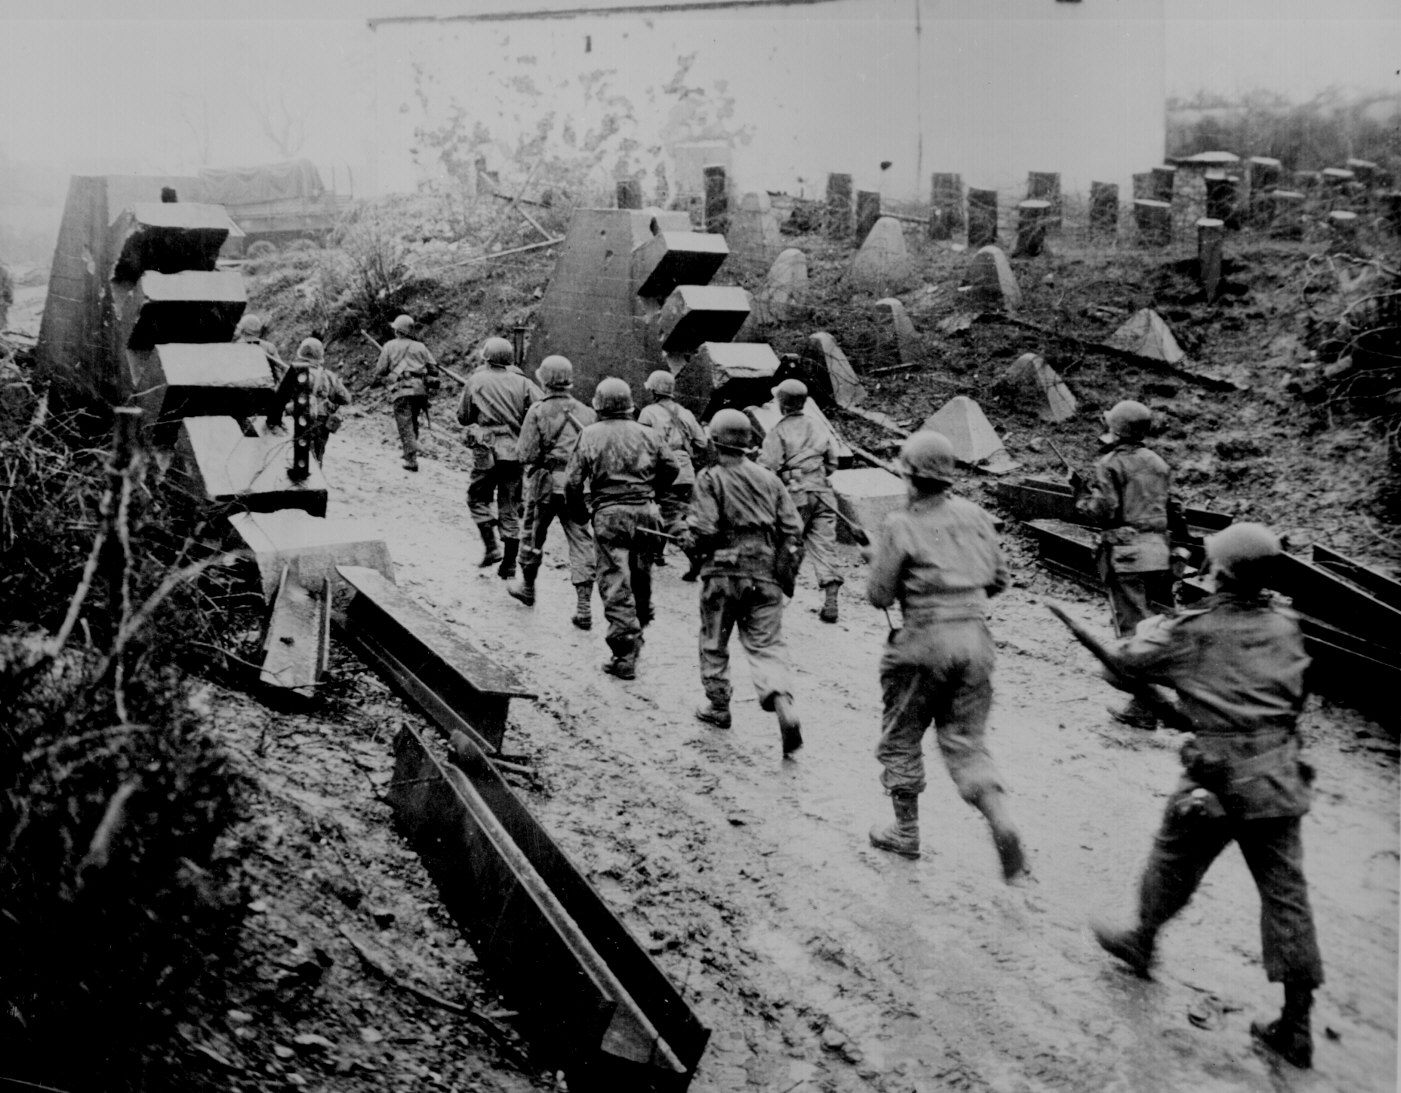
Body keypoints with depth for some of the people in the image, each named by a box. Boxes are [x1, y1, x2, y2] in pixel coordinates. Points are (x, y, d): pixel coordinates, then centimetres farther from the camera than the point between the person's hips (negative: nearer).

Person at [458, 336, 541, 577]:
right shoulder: (521, 382, 3)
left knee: (478, 497, 16)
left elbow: (462, 417, 5)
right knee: (510, 506, 9)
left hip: (487, 451, -2)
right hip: (517, 453, 2)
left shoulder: (476, 381, 0)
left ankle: (491, 546, -1)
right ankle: (509, 564, 10)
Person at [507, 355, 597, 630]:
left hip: (545, 483, -2)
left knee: (532, 536, 20)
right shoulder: (587, 413, 3)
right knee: (581, 541, 1)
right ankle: (584, 607, -6)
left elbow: (527, 454, -12)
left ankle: (527, 586, 38)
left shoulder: (538, 411, -8)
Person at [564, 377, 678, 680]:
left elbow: (573, 482, -5)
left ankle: (625, 656, -8)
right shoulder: (645, 433, 6)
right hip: (646, 512, 3)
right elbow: (672, 467, 10)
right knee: (641, 579, 20)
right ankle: (637, 636, 35)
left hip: (609, 513, -3)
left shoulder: (590, 435, -1)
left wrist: (580, 513, 11)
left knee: (615, 585, -3)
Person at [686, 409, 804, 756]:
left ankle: (718, 707, 26)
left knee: (714, 642, 16)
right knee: (766, 644, 3)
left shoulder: (710, 478, -7)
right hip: (765, 573, 3)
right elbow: (793, 528, 5)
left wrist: (695, 550, 5)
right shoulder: (768, 478, 7)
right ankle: (783, 705, -18)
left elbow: (704, 529, -16)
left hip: (723, 571, -3)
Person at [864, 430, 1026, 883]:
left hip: (925, 641, -5)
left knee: (900, 738, 15)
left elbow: (879, 596, -8)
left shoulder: (900, 526, -11)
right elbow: (999, 578, 11)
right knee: (965, 741, 12)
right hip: (976, 636, 5)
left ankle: (906, 832, 24)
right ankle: (1001, 821, -9)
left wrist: (879, 560, 10)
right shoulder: (974, 515, 5)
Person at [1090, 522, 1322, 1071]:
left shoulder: (1193, 630, -10)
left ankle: (1142, 941, 43)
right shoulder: (1286, 626, 3)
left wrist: (1149, 629, 16)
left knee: (1173, 865, 20)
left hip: (1216, 779, -4)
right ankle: (1296, 1026, 10)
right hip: (1278, 779, 4)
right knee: (1286, 893, 6)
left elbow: (1122, 666, -2)